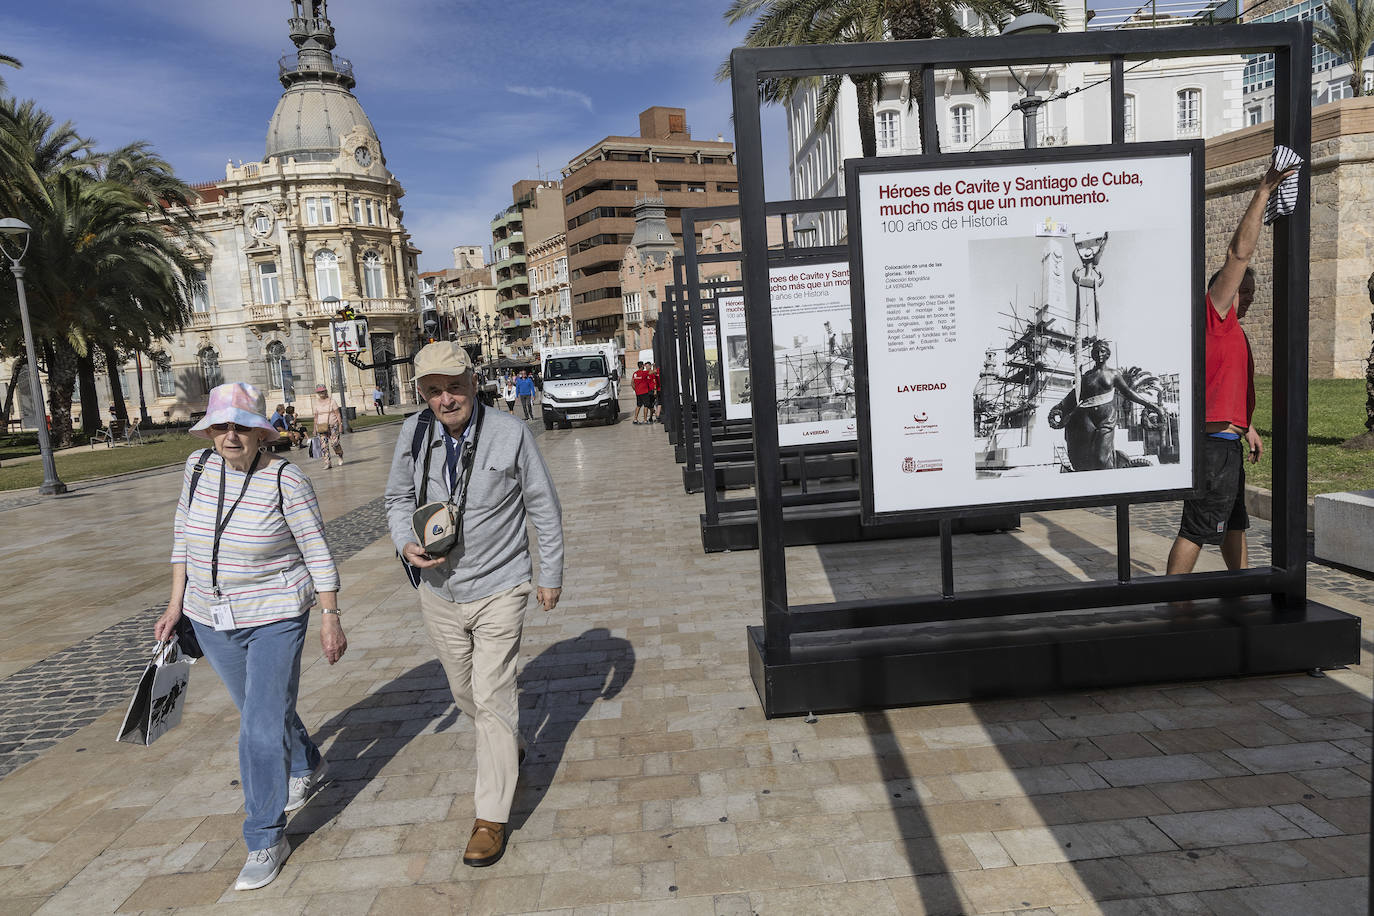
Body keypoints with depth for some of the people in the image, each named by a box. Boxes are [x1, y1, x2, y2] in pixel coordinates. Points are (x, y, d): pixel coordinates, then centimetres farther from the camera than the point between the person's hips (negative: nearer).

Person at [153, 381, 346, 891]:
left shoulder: (286, 481, -19)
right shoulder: (199, 468, -4)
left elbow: (317, 553, -13)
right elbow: (184, 536, 8)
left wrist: (331, 617, -12)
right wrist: (176, 603, 7)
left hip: (275, 619, -6)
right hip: (212, 619, 6)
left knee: (262, 729, -4)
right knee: (262, 708, 23)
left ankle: (266, 840, 13)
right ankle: (307, 767, 51)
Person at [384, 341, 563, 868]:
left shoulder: (510, 434, -14)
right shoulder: (414, 433, -6)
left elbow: (544, 508, -4)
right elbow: (398, 498, 10)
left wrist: (551, 574, 1)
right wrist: (406, 543, -10)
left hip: (498, 591, -4)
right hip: (439, 592, 4)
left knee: (492, 698, -4)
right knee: (465, 693, 19)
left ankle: (491, 819, 10)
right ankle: (512, 745, 49)